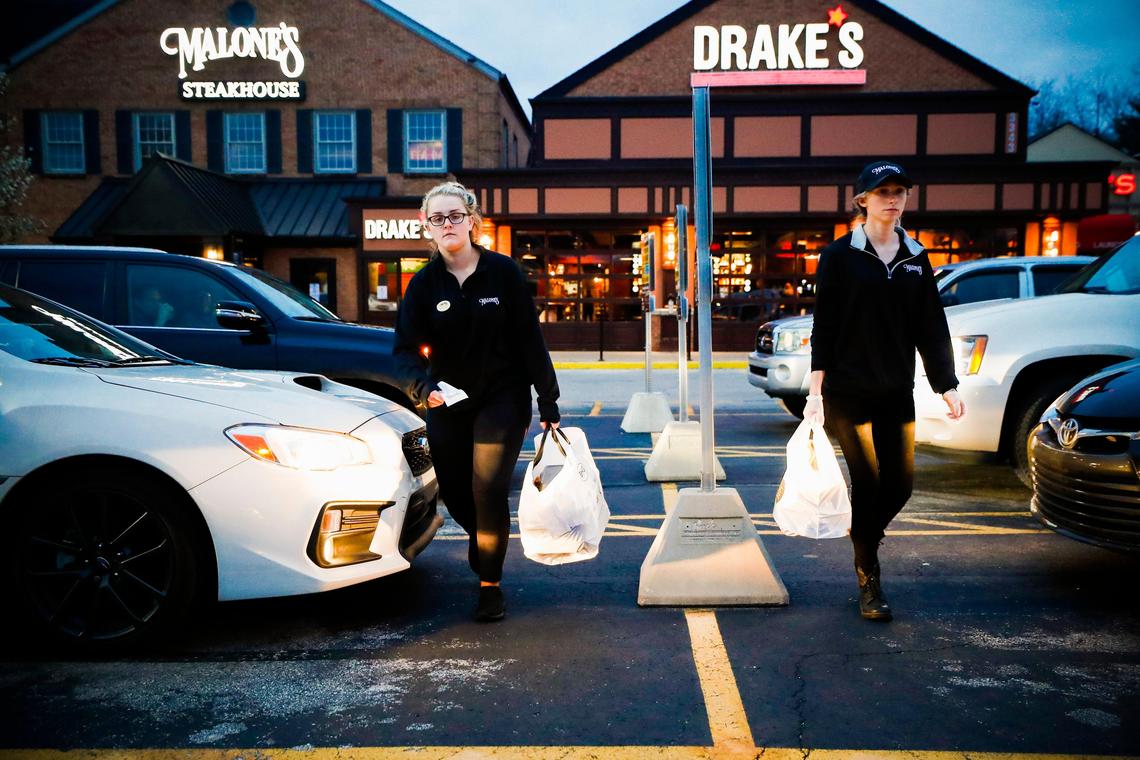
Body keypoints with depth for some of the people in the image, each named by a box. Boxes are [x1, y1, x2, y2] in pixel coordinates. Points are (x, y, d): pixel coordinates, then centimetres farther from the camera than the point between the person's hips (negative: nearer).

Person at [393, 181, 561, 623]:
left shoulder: (503, 273, -7)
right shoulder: (424, 284, -3)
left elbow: (529, 340, -6)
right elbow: (406, 349, -9)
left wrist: (548, 402, -6)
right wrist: (423, 386, -30)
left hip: (503, 398, -3)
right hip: (447, 405, 3)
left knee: (488, 491, -10)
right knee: (454, 493, 10)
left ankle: (490, 584, 7)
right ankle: (483, 547, 43)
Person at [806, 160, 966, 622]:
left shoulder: (915, 258, 9)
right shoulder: (840, 256, -3)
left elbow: (931, 326, 11)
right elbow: (824, 326, -5)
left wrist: (946, 386, 5)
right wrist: (816, 391, -10)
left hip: (897, 392, 4)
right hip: (848, 389, -4)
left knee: (901, 481, 3)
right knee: (868, 480, -5)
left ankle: (866, 539, 32)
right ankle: (868, 579, 11)